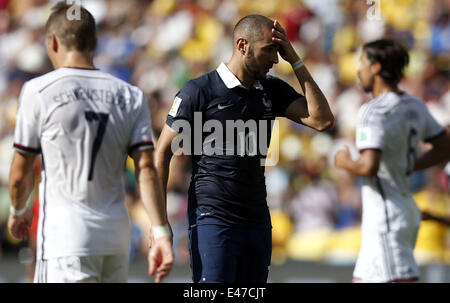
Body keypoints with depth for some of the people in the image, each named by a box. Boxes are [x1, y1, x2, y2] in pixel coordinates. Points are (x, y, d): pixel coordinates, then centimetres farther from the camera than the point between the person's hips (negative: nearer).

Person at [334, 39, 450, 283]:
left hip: (386, 215, -9)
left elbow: (369, 167, -26)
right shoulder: (414, 106, 9)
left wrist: (345, 163, -6)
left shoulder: (374, 111, -16)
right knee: (362, 280, 15)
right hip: (407, 210, 9)